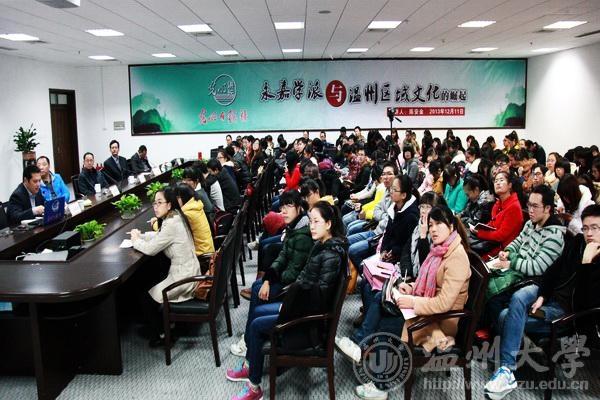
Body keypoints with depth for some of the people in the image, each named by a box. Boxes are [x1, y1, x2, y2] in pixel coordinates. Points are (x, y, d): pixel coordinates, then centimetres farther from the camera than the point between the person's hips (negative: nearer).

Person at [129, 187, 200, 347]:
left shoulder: (171, 224, -24)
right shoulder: (176, 217, 5)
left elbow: (150, 249, -19)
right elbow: (158, 236, 17)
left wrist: (136, 240, -2)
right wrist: (140, 236, 2)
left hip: (183, 277, -9)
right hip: (188, 271, 9)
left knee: (146, 298, 6)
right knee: (151, 284, 26)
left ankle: (161, 335, 22)